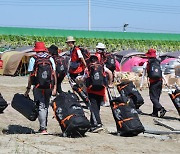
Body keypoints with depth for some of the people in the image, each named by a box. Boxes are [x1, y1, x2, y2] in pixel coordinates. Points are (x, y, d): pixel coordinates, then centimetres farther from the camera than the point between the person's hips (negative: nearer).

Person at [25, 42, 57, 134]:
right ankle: (43, 126, 22)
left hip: (38, 87, -3)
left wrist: (28, 89, 1)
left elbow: (31, 75, -3)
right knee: (45, 106, 15)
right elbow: (54, 74, 1)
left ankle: (43, 128, -10)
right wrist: (54, 87, 2)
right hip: (49, 87, 3)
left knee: (41, 107, -1)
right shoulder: (50, 59, 7)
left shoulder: (33, 59, 0)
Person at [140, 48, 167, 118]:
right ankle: (155, 112, 15)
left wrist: (141, 84, 2)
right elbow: (161, 73, 7)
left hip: (153, 83, -5)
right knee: (156, 97, 12)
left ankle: (161, 109, -20)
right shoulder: (158, 62, 7)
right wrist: (165, 81, 15)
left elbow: (143, 75, -2)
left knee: (153, 98, -2)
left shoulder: (146, 63, -3)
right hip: (159, 82, 5)